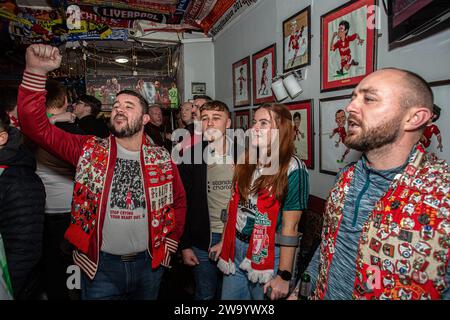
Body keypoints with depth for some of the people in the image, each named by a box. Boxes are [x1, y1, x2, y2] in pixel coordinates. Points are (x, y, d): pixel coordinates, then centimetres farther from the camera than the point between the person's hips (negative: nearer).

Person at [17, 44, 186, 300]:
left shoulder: (162, 158, -2)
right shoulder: (89, 150, -5)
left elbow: (179, 201, 8)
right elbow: (37, 126, -13)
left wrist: (170, 244, 6)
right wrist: (36, 71, -23)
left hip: (149, 263, 2)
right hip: (100, 265, -1)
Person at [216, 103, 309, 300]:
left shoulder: (292, 169, -16)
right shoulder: (245, 163, 3)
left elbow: (290, 227, -16)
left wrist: (283, 275, -15)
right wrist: (224, 242, 12)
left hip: (268, 254, -5)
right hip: (235, 248, 6)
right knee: (228, 296, 18)